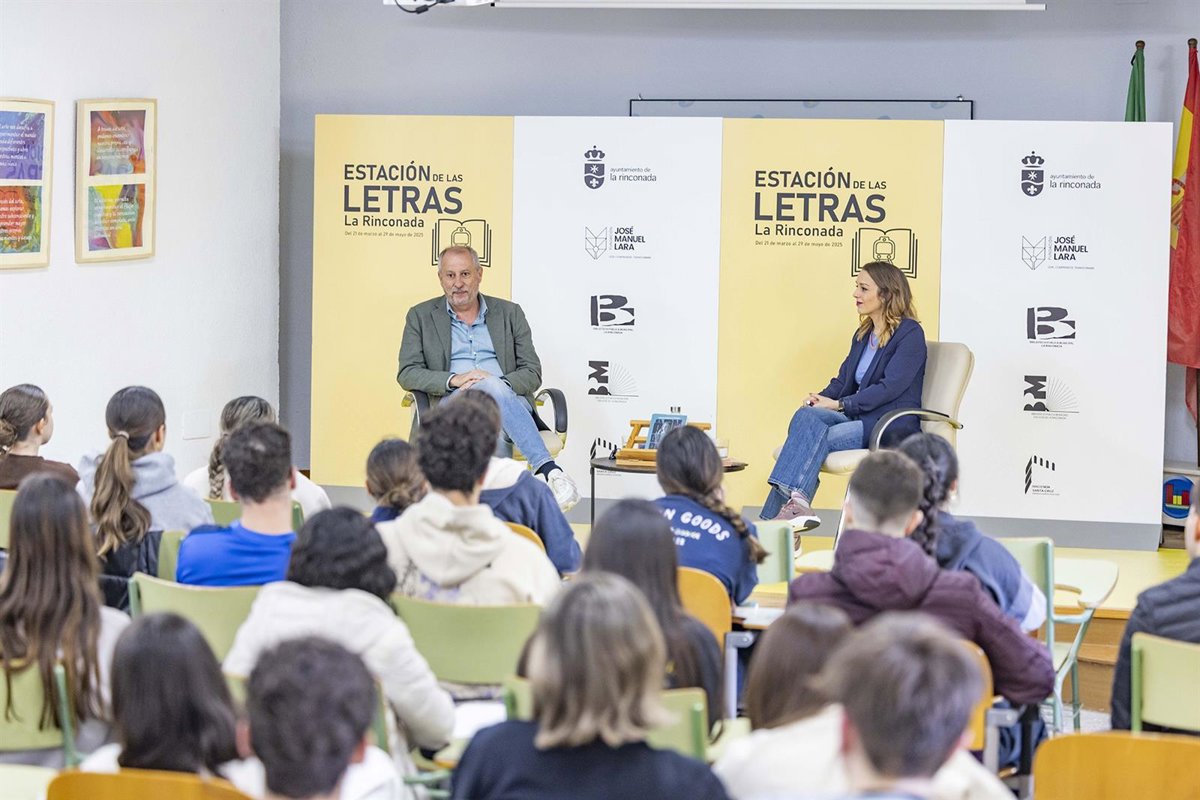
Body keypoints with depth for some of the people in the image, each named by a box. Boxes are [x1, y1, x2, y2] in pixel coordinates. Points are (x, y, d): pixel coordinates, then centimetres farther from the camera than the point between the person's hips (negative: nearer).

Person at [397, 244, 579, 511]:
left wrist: (498, 382, -12)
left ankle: (544, 470, -51)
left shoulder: (509, 313, 16)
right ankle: (547, 468, -48)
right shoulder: (421, 316, 14)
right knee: (493, 386, -35)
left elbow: (532, 373, 10)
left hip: (508, 398, 1)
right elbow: (407, 374, 5)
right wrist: (454, 380, -13)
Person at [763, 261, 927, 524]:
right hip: (859, 417, 7)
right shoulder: (863, 335, 20)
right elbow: (844, 380, 18)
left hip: (892, 426, -7)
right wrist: (821, 398, -5)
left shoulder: (910, 334, -7)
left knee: (818, 437, -28)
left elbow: (890, 387, -16)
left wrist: (839, 405, -18)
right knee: (806, 415, -23)